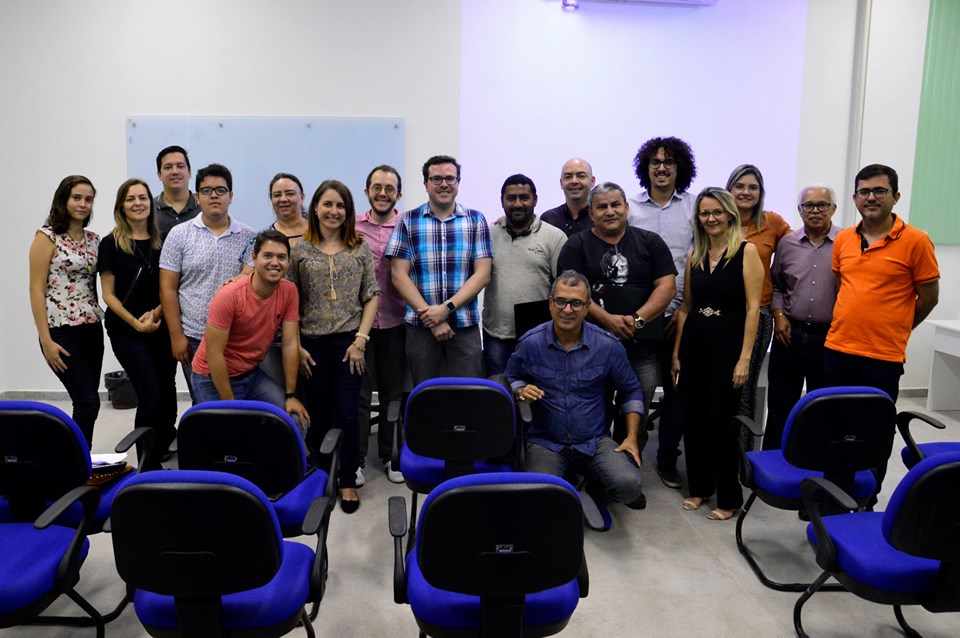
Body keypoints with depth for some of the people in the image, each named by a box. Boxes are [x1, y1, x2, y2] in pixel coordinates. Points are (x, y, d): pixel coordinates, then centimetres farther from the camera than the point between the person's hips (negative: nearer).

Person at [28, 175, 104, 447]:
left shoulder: (93, 239, 11)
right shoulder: (47, 237, -6)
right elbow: (36, 290, -9)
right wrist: (46, 341, -14)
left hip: (92, 328, 6)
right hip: (62, 331, -6)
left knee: (85, 403, 9)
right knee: (89, 403, -9)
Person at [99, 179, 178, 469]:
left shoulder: (161, 241, 6)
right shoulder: (111, 244, -2)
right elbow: (109, 294, -3)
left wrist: (156, 313, -9)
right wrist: (135, 323, -13)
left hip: (161, 328, 3)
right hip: (127, 331, -3)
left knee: (167, 393, 7)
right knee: (151, 396, -10)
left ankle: (164, 440, 35)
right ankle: (148, 465, 5)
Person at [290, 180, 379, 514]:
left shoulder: (360, 249, 4)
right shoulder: (299, 249, 2)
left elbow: (372, 297, 2)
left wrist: (361, 339, -6)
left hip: (349, 342, 0)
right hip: (312, 344, 1)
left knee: (347, 414, 2)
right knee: (318, 414, 9)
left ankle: (348, 481, 16)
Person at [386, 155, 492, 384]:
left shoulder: (475, 220, 6)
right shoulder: (408, 221, 5)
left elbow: (482, 274, -1)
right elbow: (399, 275, -1)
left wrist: (447, 308, -12)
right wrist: (431, 317, -9)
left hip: (465, 327, 0)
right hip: (420, 328, 0)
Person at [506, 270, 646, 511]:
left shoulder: (608, 345, -4)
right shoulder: (530, 343, -5)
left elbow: (631, 391, 9)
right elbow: (510, 379, 13)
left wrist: (632, 437, -1)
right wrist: (521, 391, -11)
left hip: (595, 441, 1)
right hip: (545, 442, 0)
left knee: (629, 487, -24)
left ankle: (596, 485, 13)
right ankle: (567, 483, 11)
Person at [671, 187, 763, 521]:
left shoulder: (746, 251, -6)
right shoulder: (694, 256, 10)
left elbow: (752, 307, -10)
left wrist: (745, 357, -15)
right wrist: (676, 352, 10)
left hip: (727, 342, -5)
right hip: (693, 342, 5)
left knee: (721, 420, 0)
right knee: (693, 418, 10)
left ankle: (729, 497, 16)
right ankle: (699, 486, 28)